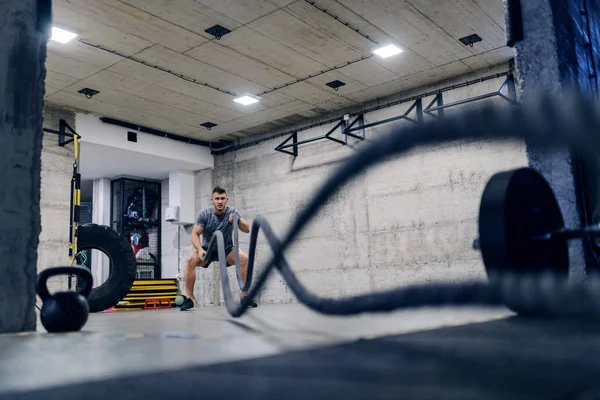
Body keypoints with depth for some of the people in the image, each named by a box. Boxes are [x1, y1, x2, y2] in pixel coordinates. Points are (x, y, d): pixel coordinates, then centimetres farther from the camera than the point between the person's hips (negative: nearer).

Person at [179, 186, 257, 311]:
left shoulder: (232, 212, -13)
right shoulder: (204, 214, -15)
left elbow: (247, 229, -22)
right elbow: (195, 234, -19)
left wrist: (238, 220, -43)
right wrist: (200, 250, -38)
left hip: (226, 249, 1)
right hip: (207, 248, -1)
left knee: (245, 259, -26)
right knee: (191, 260, -31)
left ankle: (245, 296, -15)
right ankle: (189, 298, -20)